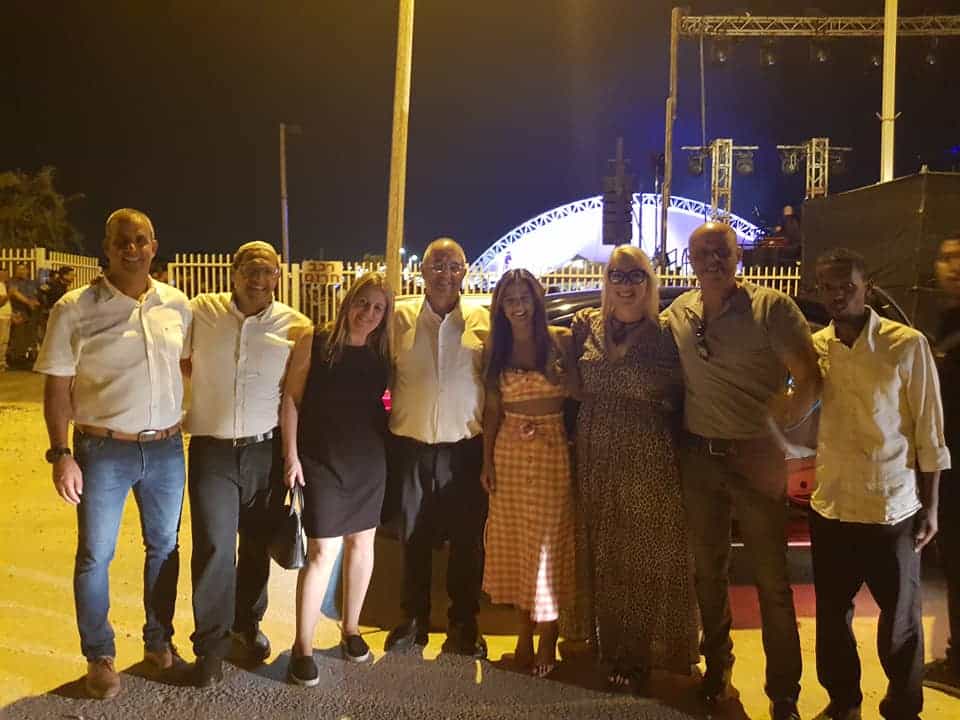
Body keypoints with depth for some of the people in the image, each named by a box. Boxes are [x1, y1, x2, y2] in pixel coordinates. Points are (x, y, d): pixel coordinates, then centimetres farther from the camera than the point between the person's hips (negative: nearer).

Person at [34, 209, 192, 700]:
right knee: (95, 556, 8)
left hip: (166, 449, 3)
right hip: (103, 451, -3)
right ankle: (99, 657, 27)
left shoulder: (177, 305, 1)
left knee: (164, 547, 14)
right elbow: (57, 387, -6)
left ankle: (159, 641, 34)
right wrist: (61, 455, -11)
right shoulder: (75, 308, -7)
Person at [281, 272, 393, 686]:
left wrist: (390, 445, 1)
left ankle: (351, 629, 31)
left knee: (361, 544, 12)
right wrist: (291, 454, -8)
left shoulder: (383, 353, 3)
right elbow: (291, 399, -4)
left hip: (369, 463, 4)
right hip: (322, 462, -4)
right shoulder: (314, 343, -6)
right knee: (322, 552, -5)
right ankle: (303, 647, 10)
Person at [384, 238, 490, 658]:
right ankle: (415, 619, 32)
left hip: (465, 448, 0)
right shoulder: (401, 317, 1)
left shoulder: (483, 321, 1)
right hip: (410, 446, 1)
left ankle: (463, 624, 28)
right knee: (414, 539, 13)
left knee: (467, 542, 10)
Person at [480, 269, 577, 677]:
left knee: (549, 543, 3)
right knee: (513, 541, 9)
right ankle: (525, 630, 25)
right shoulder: (496, 350, 8)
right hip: (509, 452, 3)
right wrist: (487, 460, 3)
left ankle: (549, 638, 17)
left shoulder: (560, 341, -2)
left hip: (552, 449, -3)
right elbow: (492, 409, 7)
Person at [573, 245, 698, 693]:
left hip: (650, 462, -3)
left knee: (649, 556, 5)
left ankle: (641, 656, 24)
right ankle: (612, 651, 29)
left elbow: (683, 398, 0)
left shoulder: (666, 334, -2)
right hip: (596, 459, 3)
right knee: (604, 555, 11)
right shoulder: (586, 326, 5)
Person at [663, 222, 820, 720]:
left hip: (754, 457, -4)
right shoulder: (678, 313, 4)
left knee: (771, 581, 5)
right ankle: (716, 670, 37)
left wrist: (774, 434, -13)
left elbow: (809, 379, -12)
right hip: (697, 458, 4)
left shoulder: (771, 307, -10)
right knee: (708, 571, 17)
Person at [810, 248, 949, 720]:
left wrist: (930, 506, -4)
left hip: (892, 507, -3)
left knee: (900, 620, 12)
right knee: (831, 614, 16)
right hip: (829, 505, 4)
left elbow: (929, 430, -6)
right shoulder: (814, 346, 1)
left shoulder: (907, 344, -10)